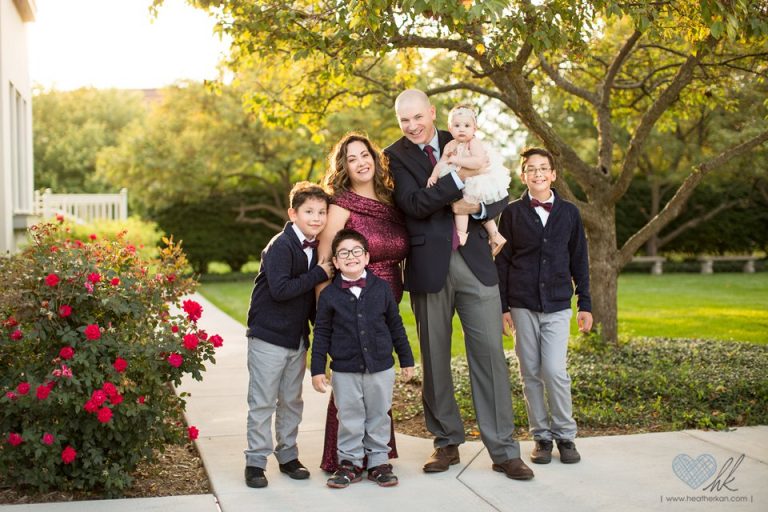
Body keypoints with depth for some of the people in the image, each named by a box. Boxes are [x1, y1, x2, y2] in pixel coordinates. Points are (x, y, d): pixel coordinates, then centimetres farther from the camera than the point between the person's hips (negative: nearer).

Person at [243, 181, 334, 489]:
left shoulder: (316, 249, 8)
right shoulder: (280, 246, -16)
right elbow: (280, 289, -27)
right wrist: (319, 274, -21)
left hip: (298, 337, 7)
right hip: (268, 337, -7)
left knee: (292, 400, 14)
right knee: (263, 402, 0)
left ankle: (288, 455, 25)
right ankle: (256, 461, 9)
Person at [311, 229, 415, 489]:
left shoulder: (381, 288, 0)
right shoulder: (329, 295, -3)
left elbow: (396, 326, 7)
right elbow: (321, 334, 1)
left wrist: (406, 360, 9)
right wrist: (317, 370, -3)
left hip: (381, 367, 1)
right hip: (345, 371, -1)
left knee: (379, 418, 10)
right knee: (349, 419, 6)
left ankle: (379, 461, 23)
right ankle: (350, 462, 20)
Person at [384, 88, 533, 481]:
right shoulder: (395, 156, 2)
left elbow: (500, 196, 12)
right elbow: (414, 204, -13)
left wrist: (477, 207, -9)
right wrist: (458, 178, -20)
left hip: (474, 260, 1)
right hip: (429, 267, -1)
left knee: (489, 353, -1)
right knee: (434, 358, 7)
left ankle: (503, 450, 5)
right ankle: (447, 442, 23)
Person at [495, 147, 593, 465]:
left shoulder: (569, 212, 7)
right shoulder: (512, 212, 3)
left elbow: (579, 261, 10)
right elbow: (502, 261, 4)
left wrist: (585, 304, 7)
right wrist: (502, 306, 0)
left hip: (557, 305, 0)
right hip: (522, 304, 0)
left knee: (554, 370, -10)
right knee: (531, 373, 3)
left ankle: (565, 434, 7)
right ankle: (541, 436, 15)